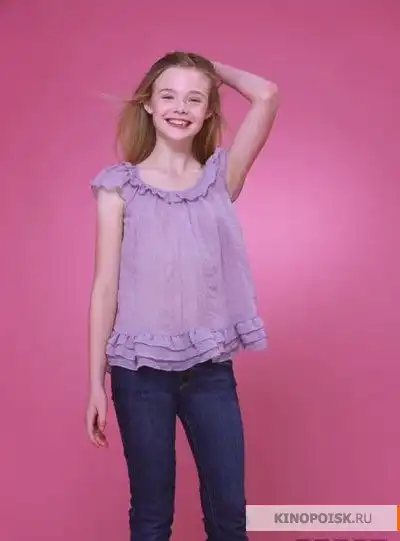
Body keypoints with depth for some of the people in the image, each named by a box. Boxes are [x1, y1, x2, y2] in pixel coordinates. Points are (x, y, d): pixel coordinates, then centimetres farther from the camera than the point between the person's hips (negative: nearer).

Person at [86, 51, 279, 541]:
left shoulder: (221, 178, 4)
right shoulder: (120, 186, -1)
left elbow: (266, 95, -7)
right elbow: (105, 286, -2)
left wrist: (213, 69, 9)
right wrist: (96, 381, -3)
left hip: (211, 370, 2)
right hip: (140, 371, -1)